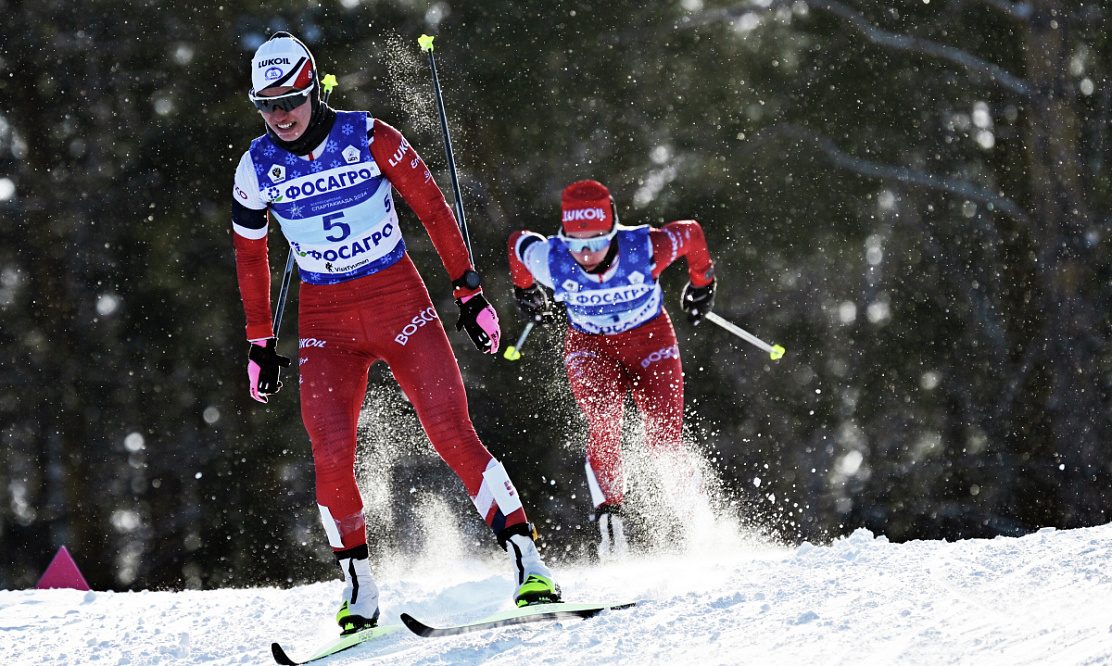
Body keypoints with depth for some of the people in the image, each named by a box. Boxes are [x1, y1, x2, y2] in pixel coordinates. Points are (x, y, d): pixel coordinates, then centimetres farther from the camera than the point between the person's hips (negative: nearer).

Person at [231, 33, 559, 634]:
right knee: (331, 454, -13)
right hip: (325, 319, 2)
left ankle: (527, 560, -6)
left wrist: (469, 293, -1)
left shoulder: (369, 138, -10)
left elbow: (432, 208, -1)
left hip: (399, 301, -2)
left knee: (452, 432, -12)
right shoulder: (257, 167, -1)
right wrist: (260, 344, 14)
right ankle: (358, 589, 2)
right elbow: (249, 254, 12)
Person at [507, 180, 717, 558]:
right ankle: (609, 517, -21)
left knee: (664, 440, -9)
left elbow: (690, 233, -9)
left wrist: (702, 283, 8)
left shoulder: (645, 250, -30)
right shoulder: (551, 261, -26)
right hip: (590, 347, 1)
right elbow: (518, 242, -2)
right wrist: (525, 292, 17)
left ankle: (700, 524, 11)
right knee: (603, 423, -27)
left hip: (650, 342, -1)